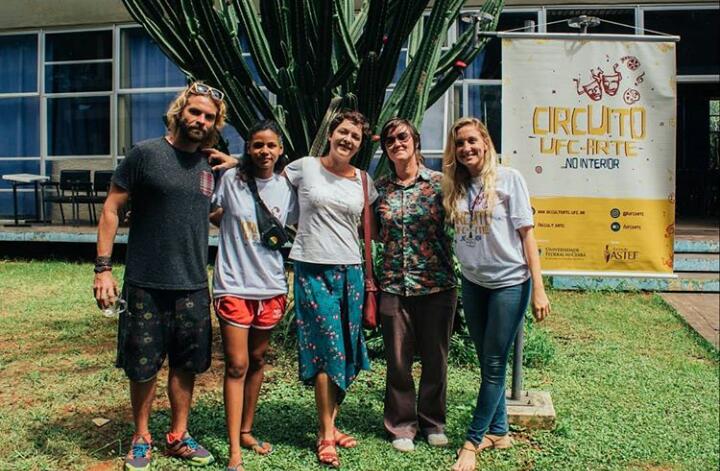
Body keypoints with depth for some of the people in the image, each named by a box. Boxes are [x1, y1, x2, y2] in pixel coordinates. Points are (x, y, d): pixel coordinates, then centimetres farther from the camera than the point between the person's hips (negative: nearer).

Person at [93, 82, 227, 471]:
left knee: (186, 365, 12)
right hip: (146, 285, -4)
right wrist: (103, 268, -11)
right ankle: (141, 439, 27)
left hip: (194, 287, 4)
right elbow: (111, 209, -6)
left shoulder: (209, 166, 8)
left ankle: (178, 436, 29)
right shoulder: (146, 154, -6)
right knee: (143, 367, 8)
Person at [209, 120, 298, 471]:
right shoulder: (231, 179, -4)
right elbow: (213, 215, 8)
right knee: (237, 365, -3)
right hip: (234, 285, -3)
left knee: (257, 361, 14)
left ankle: (246, 431, 30)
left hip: (271, 286, 3)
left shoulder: (286, 187, 3)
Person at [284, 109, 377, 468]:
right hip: (313, 269, -4)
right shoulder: (305, 167, -1)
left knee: (345, 350, 7)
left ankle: (330, 423, 22)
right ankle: (326, 435, 7)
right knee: (328, 347, -6)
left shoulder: (362, 180, 9)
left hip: (350, 271, 4)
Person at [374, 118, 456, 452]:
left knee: (435, 359, 10)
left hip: (437, 284, -1)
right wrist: (379, 218, -2)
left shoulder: (439, 182, -1)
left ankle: (432, 421, 30)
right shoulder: (380, 187, 6)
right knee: (398, 361, 8)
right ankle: (401, 426, 25)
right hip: (394, 286, 2)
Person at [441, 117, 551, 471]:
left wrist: (538, 289, -12)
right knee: (487, 361, 13)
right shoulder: (454, 186, 3)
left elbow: (526, 233, -9)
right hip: (473, 283, 5)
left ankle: (472, 441, 9)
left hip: (509, 282, -4)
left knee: (494, 364, 1)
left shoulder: (508, 179, -8)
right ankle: (498, 431, 28)